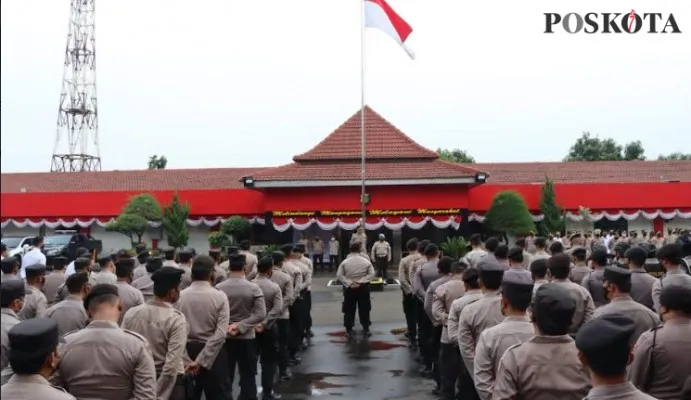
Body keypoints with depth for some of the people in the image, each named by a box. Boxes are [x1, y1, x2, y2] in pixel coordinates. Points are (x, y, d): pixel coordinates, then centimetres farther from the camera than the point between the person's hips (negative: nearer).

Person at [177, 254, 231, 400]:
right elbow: (220, 334, -19)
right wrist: (200, 360, -18)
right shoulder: (220, 296, -12)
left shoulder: (180, 296, -5)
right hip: (213, 353, -2)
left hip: (187, 351, 3)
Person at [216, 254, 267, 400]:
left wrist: (224, 327, -6)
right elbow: (261, 314, -15)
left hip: (225, 337, 1)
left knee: (225, 376, 14)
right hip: (247, 337, -1)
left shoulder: (219, 288, -9)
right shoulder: (253, 288, -10)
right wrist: (240, 326, -15)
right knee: (247, 376, 9)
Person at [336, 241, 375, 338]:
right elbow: (371, 274, -9)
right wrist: (360, 281, -13)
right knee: (364, 309, 11)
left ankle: (349, 330, 10)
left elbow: (339, 275, -10)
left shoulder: (345, 262, -6)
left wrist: (349, 283, -13)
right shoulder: (366, 261, -5)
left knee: (349, 309, 8)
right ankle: (366, 329, 16)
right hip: (363, 288, 0)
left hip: (349, 288, 0)